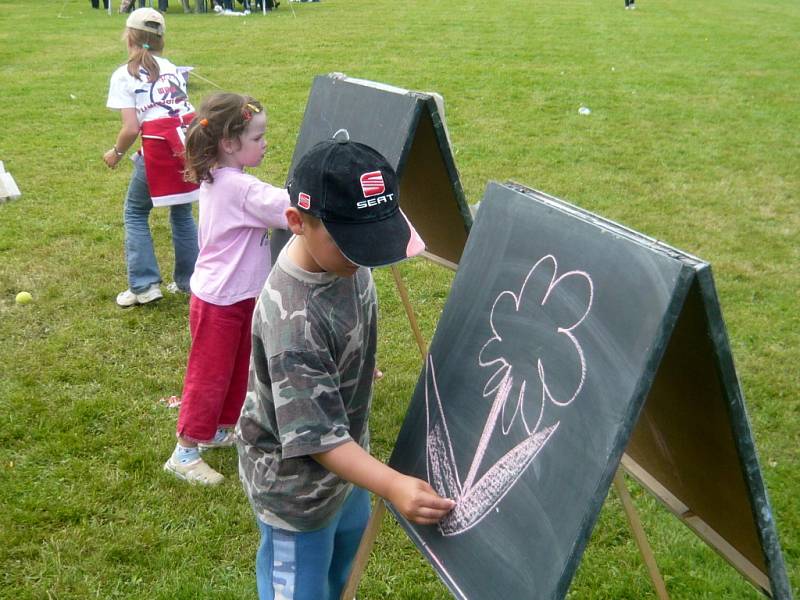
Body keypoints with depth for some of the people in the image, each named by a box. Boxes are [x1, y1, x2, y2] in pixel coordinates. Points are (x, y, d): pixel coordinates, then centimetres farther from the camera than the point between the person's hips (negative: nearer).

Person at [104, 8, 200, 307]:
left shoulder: (124, 75, 2)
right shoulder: (171, 67, 18)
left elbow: (131, 128, -5)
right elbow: (182, 110, 11)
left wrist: (116, 153, 12)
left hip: (159, 148, -5)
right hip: (190, 141, 5)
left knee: (135, 213, 15)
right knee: (182, 211, 21)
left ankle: (144, 285, 11)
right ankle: (190, 280, 26)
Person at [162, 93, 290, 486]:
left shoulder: (217, 180, 5)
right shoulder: (240, 188, -25)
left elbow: (267, 210, 9)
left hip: (237, 295, 9)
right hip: (220, 301, -9)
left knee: (238, 370, 21)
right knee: (209, 376, 2)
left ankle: (220, 431, 37)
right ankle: (185, 453, 15)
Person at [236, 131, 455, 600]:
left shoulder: (340, 254, -12)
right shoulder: (292, 318, -38)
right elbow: (316, 436, -35)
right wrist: (392, 485, -44)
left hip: (346, 457, 9)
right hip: (297, 484, -9)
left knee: (349, 539, 32)